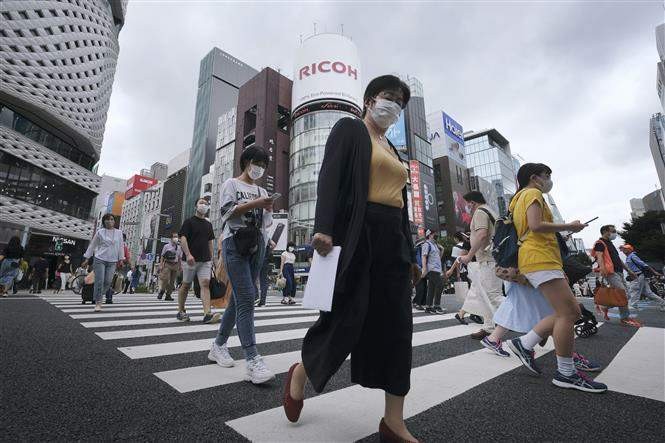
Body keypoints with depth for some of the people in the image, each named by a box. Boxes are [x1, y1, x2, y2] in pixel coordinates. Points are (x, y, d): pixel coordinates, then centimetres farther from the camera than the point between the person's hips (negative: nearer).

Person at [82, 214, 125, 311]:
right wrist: (87, 258, 8)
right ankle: (97, 303, 4)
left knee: (108, 282, 2)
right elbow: (92, 245, 8)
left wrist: (121, 259, 8)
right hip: (100, 259, -2)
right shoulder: (100, 232, 1)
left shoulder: (119, 232, 6)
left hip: (112, 261, 2)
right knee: (99, 281, -5)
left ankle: (99, 296, 27)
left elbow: (121, 246, 10)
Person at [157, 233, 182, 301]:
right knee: (165, 279, -10)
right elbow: (162, 256, 3)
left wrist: (180, 266, 9)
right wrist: (161, 265, -4)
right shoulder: (166, 246, 3)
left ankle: (168, 295, 14)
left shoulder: (179, 248, 12)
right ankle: (161, 291, 15)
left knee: (172, 281, 5)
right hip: (167, 264, -3)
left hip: (175, 265, 3)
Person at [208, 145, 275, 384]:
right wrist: (254, 204, -12)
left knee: (239, 298, 7)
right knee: (246, 298, -17)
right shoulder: (231, 184, 10)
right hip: (234, 243, -5)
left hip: (256, 245, 6)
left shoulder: (262, 191, 23)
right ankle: (252, 360, -19)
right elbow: (227, 212, -5)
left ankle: (218, 345, 23)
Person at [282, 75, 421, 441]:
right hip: (356, 235, -7)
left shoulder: (392, 150, 26)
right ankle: (300, 373, 26)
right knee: (346, 319, -4)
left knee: (397, 327, 4)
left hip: (392, 241, 8)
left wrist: (411, 256, 18)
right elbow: (330, 177, -9)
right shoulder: (349, 128, 7)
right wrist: (323, 228, -23)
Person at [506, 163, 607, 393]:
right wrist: (569, 226, -5)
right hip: (540, 259, -10)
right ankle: (566, 373, -1)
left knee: (572, 312, 7)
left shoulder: (520, 199, 27)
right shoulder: (533, 193, -3)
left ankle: (524, 344, 7)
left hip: (543, 260, 10)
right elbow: (536, 225, -17)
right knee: (567, 314, -9)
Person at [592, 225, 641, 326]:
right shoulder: (600, 243, -4)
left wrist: (629, 270, 28)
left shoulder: (610, 244, 26)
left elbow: (618, 259, 31)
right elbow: (599, 257, -20)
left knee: (623, 295, 6)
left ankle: (603, 306, 19)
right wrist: (602, 269, -36)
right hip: (611, 273, -10)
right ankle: (625, 318, -5)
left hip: (619, 272, 10)